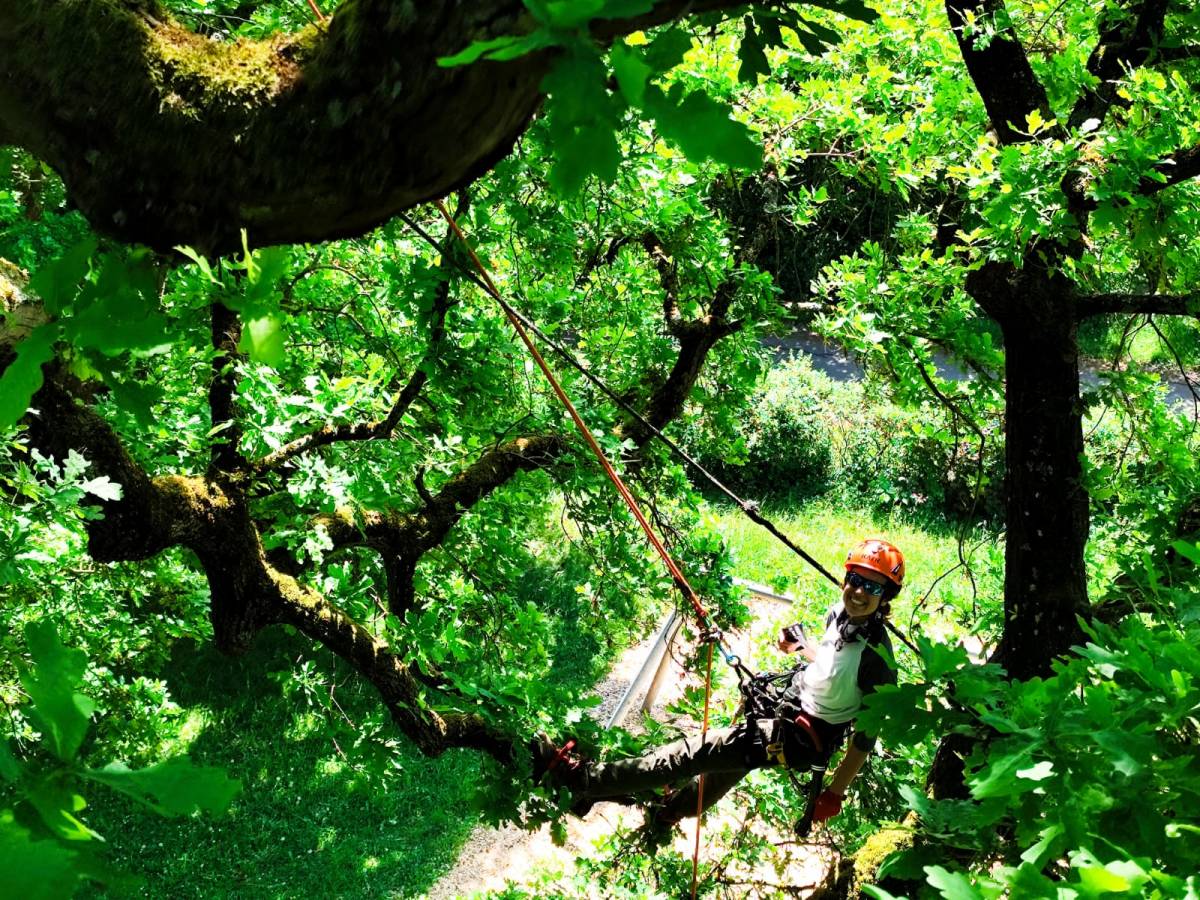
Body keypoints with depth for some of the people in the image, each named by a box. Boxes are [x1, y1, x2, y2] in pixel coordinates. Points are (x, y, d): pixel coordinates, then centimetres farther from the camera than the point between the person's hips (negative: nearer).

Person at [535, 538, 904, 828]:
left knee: (697, 752, -12)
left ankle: (582, 777, -7)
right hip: (786, 704, 8)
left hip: (795, 739, -8)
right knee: (721, 769, 28)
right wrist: (799, 647, 0)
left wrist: (834, 794, -19)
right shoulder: (839, 613, -3)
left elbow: (869, 733, -21)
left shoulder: (877, 656, -27)